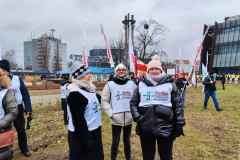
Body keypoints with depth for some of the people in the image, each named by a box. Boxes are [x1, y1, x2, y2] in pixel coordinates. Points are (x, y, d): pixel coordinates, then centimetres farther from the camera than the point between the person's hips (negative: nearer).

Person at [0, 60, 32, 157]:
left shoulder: (17, 79, -8)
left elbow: (25, 94, -5)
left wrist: (28, 108, -10)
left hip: (18, 109, 0)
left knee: (21, 130, 14)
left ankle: (24, 149, 32)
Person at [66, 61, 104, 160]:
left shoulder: (87, 88, 6)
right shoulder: (75, 94, -22)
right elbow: (78, 120, -24)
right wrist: (87, 139, -21)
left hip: (93, 132, 9)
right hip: (81, 136, -9)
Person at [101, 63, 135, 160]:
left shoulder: (132, 84, 5)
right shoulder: (110, 85, -2)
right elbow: (104, 101, -2)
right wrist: (111, 114, -10)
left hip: (129, 118, 2)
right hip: (116, 119, -2)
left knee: (127, 140, 17)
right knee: (115, 141, 9)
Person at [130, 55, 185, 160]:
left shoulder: (170, 85, 2)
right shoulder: (141, 85, 6)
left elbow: (178, 105, 2)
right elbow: (133, 103, 9)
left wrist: (179, 124, -2)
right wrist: (137, 118, -4)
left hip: (166, 129, -1)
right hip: (146, 129, 1)